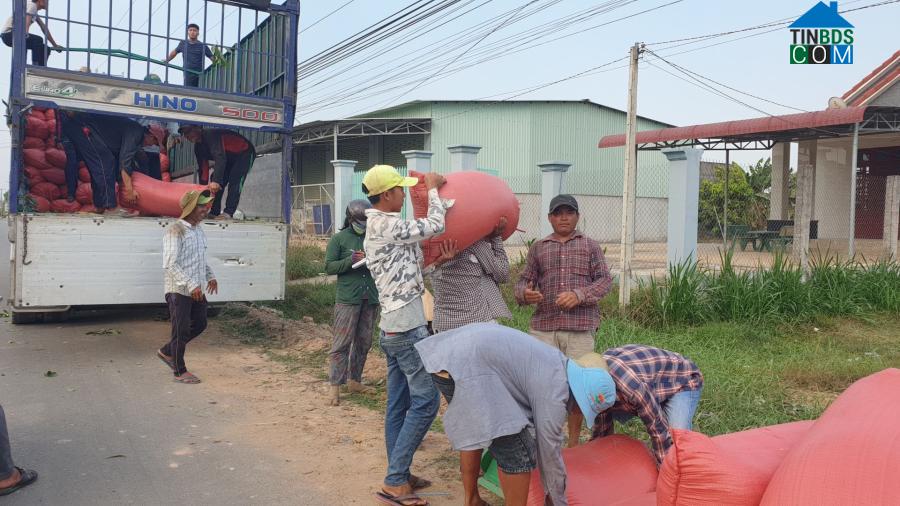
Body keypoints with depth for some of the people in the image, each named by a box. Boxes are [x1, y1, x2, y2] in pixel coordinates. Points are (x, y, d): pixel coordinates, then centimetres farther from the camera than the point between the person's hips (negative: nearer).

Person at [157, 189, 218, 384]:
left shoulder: (198, 230, 11)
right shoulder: (175, 231, -16)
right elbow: (170, 264, -22)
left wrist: (210, 276, 12)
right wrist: (191, 285, -25)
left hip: (196, 290, 9)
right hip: (179, 290, -9)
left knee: (199, 324, 15)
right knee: (181, 330, 1)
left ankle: (167, 352, 32)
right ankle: (180, 371, 16)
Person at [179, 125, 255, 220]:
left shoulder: (211, 134, -32)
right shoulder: (198, 147, -3)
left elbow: (220, 157, -44)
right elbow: (203, 168, 0)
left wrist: (216, 181, -52)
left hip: (245, 153, -9)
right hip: (230, 158, 9)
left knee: (235, 181, -23)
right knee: (216, 181, -2)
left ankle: (228, 213, -26)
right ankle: (214, 212, -2)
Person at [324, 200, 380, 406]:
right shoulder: (339, 239, 0)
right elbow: (329, 266, -3)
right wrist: (351, 260, -16)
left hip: (370, 298, 4)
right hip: (347, 298, -4)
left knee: (363, 342, 12)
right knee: (342, 343, -4)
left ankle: (355, 380, 26)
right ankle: (335, 386, 0)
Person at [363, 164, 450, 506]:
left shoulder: (376, 228, 16)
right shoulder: (389, 225, -15)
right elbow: (435, 226, -8)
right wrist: (433, 188, 6)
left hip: (392, 328, 10)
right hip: (407, 328, -10)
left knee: (399, 404, 12)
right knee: (426, 400, -6)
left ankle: (398, 475, 20)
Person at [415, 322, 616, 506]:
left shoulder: (558, 363, 18)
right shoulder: (554, 393, -9)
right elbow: (549, 453, 0)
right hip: (465, 368, -11)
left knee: (474, 432, 30)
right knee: (517, 453, -4)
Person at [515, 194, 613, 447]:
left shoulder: (590, 246, 12)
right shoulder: (538, 248, 16)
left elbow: (605, 279, 3)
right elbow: (523, 281, 14)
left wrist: (578, 295, -13)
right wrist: (525, 293, -11)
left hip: (580, 327, -1)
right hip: (543, 325, 1)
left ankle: (574, 441, 18)